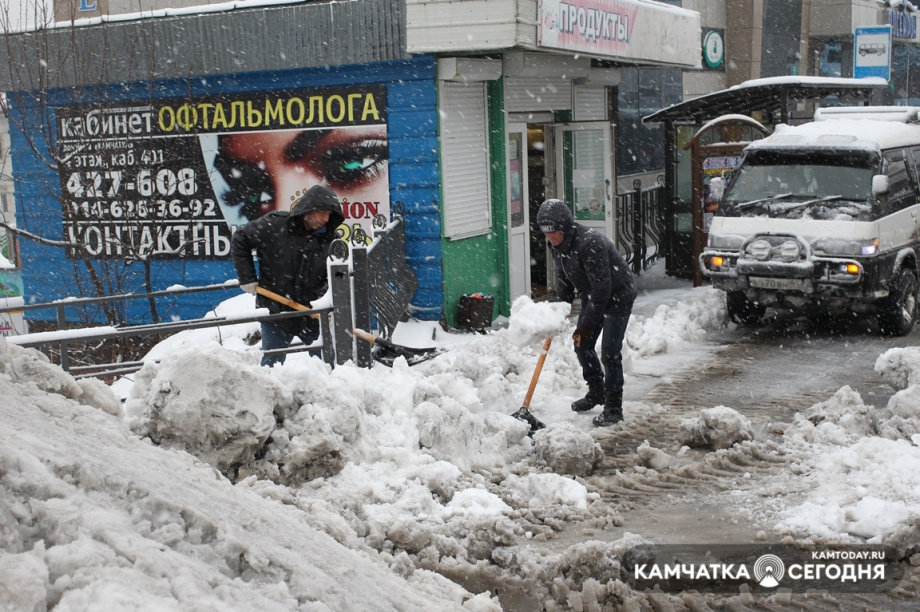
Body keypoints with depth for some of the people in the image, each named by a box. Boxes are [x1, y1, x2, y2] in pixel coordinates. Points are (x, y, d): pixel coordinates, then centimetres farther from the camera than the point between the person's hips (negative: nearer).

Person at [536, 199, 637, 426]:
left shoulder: (589, 243, -34)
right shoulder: (557, 245, -8)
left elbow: (602, 288, -32)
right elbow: (563, 278, 8)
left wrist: (587, 324, -27)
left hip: (618, 296, -9)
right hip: (592, 296, 9)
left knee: (610, 352, -11)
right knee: (582, 346, 12)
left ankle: (614, 407, 0)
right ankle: (596, 392, 33)